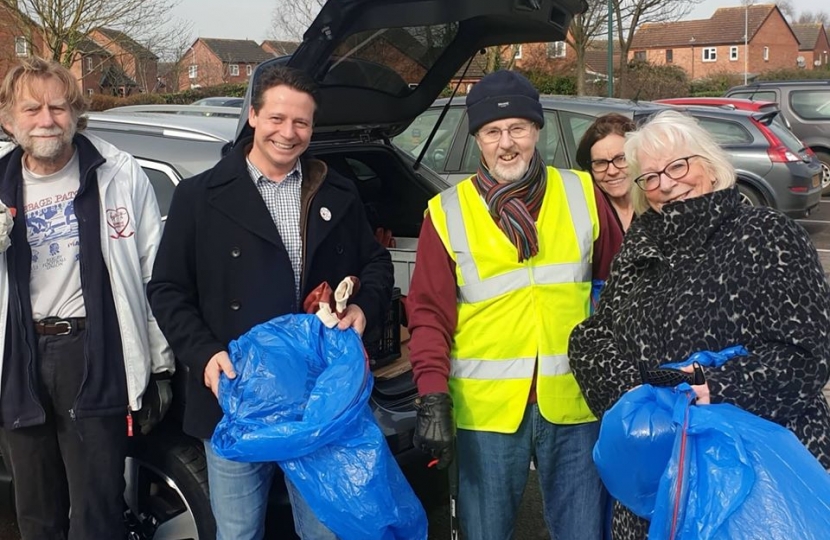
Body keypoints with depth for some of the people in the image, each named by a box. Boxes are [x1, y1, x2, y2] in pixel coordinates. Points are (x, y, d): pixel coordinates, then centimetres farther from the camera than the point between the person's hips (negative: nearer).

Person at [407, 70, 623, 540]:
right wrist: (433, 396, -11)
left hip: (574, 402, 2)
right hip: (487, 409, -1)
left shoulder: (582, 195, 4)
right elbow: (429, 313, -2)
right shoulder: (448, 213, -2)